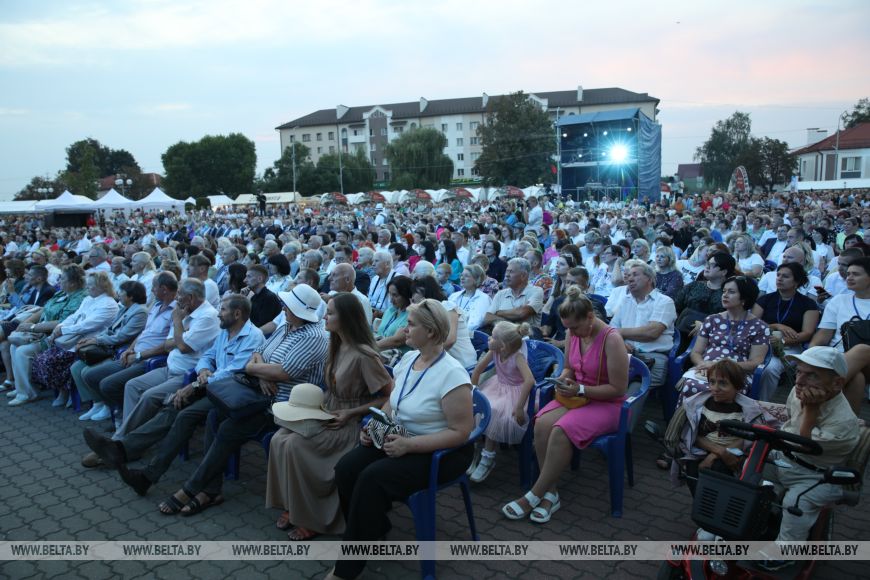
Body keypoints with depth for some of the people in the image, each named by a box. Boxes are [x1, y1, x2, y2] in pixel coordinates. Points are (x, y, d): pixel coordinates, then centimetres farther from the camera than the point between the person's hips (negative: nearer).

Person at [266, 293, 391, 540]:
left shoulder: (363, 355, -21)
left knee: (296, 446, -23)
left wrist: (351, 413, -18)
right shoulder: (336, 346, 5)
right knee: (279, 440, -13)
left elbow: (389, 397, -18)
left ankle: (311, 519, -6)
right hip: (328, 416, 8)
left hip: (351, 424, -8)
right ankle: (292, 506, 1)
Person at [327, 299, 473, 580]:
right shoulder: (407, 359, 2)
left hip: (441, 452, -7)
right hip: (400, 439, 8)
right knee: (346, 468, -15)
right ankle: (372, 530, 7)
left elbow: (460, 433, -23)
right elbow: (392, 402, 16)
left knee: (372, 478, -26)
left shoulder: (452, 374, -22)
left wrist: (409, 445, -27)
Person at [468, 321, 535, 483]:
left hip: (514, 391, -6)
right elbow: (479, 368, 0)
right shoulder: (494, 351, -12)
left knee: (494, 413, -26)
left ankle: (488, 457, -7)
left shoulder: (517, 356, -28)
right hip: (497, 386, 6)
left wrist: (520, 407, -39)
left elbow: (529, 380, -39)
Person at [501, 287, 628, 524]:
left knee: (561, 431, -31)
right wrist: (564, 380, -6)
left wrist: (581, 389, -22)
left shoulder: (612, 339, -19)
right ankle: (550, 493, -15)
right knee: (542, 424, -25)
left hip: (606, 404, -6)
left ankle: (534, 496, -17)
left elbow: (618, 389, -17)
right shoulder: (573, 334, 1)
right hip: (577, 396, 6)